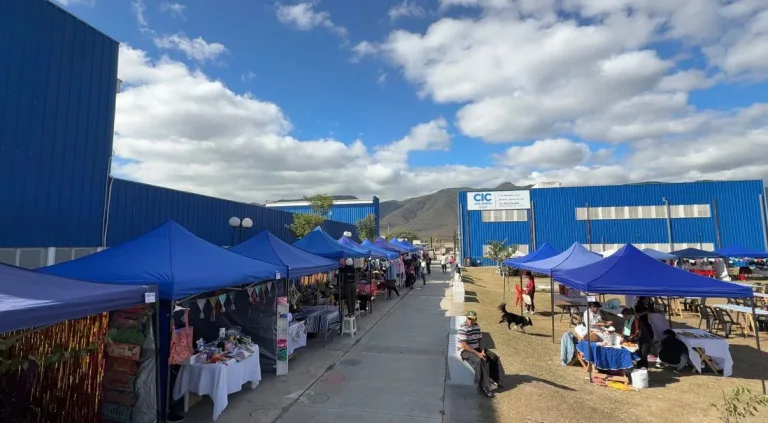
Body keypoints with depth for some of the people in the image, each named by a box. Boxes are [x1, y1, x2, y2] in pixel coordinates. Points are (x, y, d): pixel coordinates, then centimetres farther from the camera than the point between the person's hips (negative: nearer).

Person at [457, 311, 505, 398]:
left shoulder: (477, 326, 3)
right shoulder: (463, 328, -21)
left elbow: (480, 340, 10)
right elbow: (464, 345, -24)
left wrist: (482, 351, -8)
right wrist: (477, 353, -24)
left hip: (476, 349, 8)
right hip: (465, 351, -8)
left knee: (494, 357, 2)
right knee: (479, 361, -33)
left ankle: (493, 380, 15)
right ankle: (484, 387, -22)